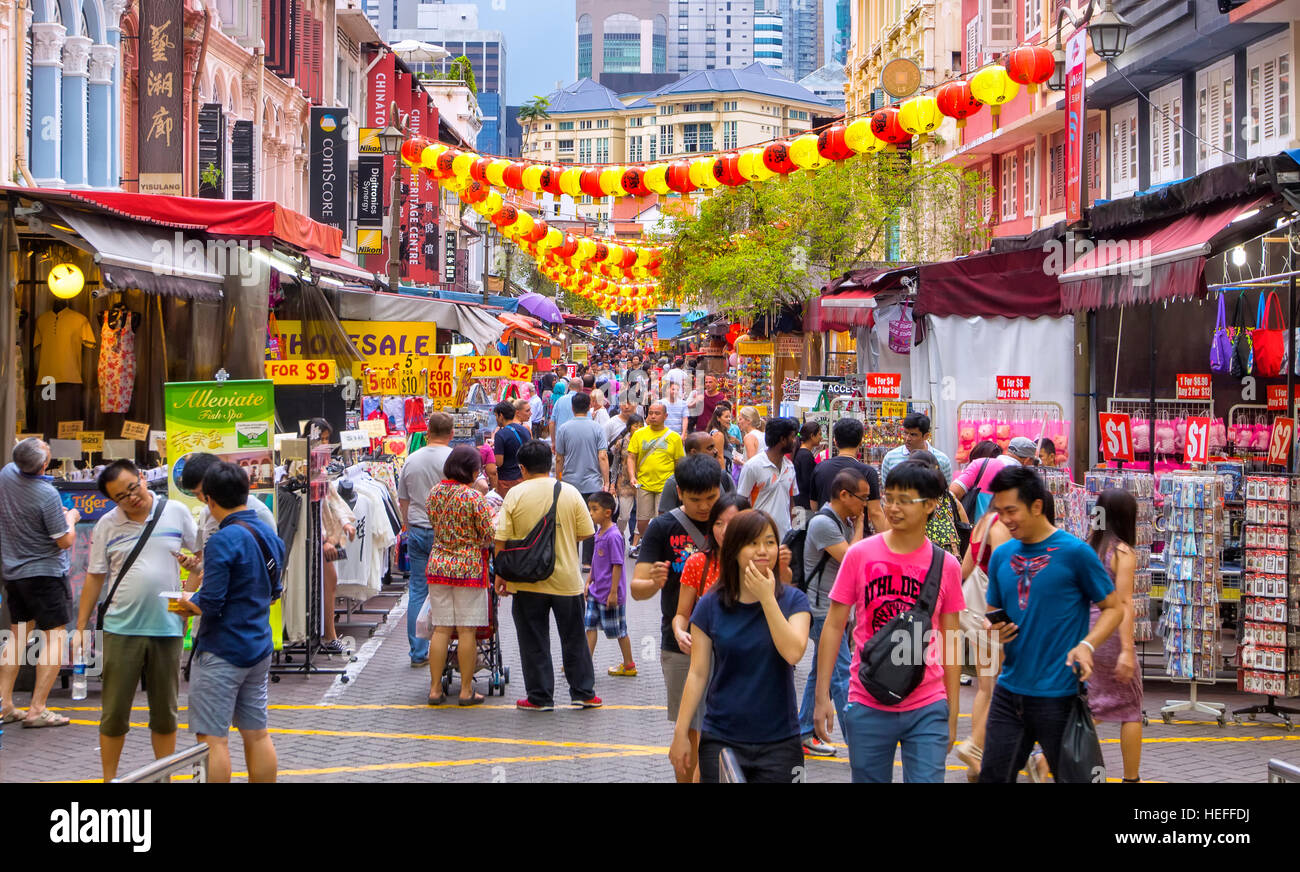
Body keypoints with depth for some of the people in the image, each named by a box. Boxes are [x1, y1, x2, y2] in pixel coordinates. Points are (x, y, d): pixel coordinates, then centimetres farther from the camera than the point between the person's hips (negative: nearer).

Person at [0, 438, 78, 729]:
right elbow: (65, 541, -15)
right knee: (54, 639, 0)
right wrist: (71, 518, 4)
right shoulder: (47, 494, -22)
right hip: (45, 573, -7)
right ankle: (37, 710, -6)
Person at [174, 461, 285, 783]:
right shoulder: (270, 535, 8)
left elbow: (210, 605, -21)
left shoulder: (223, 541, -19)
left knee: (212, 738, -3)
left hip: (222, 653, -8)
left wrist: (189, 602, -2)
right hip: (260, 648, 8)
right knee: (257, 733, 14)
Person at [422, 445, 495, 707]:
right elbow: (489, 535, -8)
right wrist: (495, 515, 10)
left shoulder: (435, 492, 4)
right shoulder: (474, 498, -13)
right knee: (467, 631, 1)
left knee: (441, 629, 8)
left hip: (438, 566, 5)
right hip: (468, 568, -5)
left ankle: (435, 689, 9)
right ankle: (466, 690, 5)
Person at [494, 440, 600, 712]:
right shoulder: (570, 493, -4)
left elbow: (502, 539, -7)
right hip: (566, 578, 2)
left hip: (527, 580, -1)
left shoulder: (515, 495, -7)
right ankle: (583, 692, 18)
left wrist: (500, 574, 3)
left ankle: (539, 697, 10)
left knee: (534, 642, 7)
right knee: (574, 638, 14)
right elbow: (586, 533, 0)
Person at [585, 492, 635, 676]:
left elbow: (617, 565, -20)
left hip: (610, 593, -9)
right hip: (596, 591, 9)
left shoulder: (613, 536, -21)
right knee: (590, 625, 8)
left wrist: (613, 592, -19)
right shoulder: (599, 532, 6)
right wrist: (589, 581, 17)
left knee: (619, 630, 3)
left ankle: (629, 666, 16)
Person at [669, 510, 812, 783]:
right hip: (721, 740, 0)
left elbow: (793, 652, -16)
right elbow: (698, 674, 2)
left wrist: (766, 597, -16)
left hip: (779, 741, 0)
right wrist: (680, 733, -1)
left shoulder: (792, 600, 1)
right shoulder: (710, 606, 1)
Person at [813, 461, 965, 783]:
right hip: (868, 708, 0)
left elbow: (950, 641, 7)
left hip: (927, 709, 0)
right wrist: (822, 696, -2)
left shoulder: (946, 565, 0)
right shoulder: (859, 555, -2)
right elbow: (834, 626, 2)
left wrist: (952, 713, 7)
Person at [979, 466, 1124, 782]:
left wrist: (1087, 644, -20)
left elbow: (1114, 608, -3)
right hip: (1010, 690, 5)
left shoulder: (1073, 551, -8)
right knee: (992, 777, 6)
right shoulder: (1002, 556, 8)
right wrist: (994, 630, -4)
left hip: (1058, 694, -5)